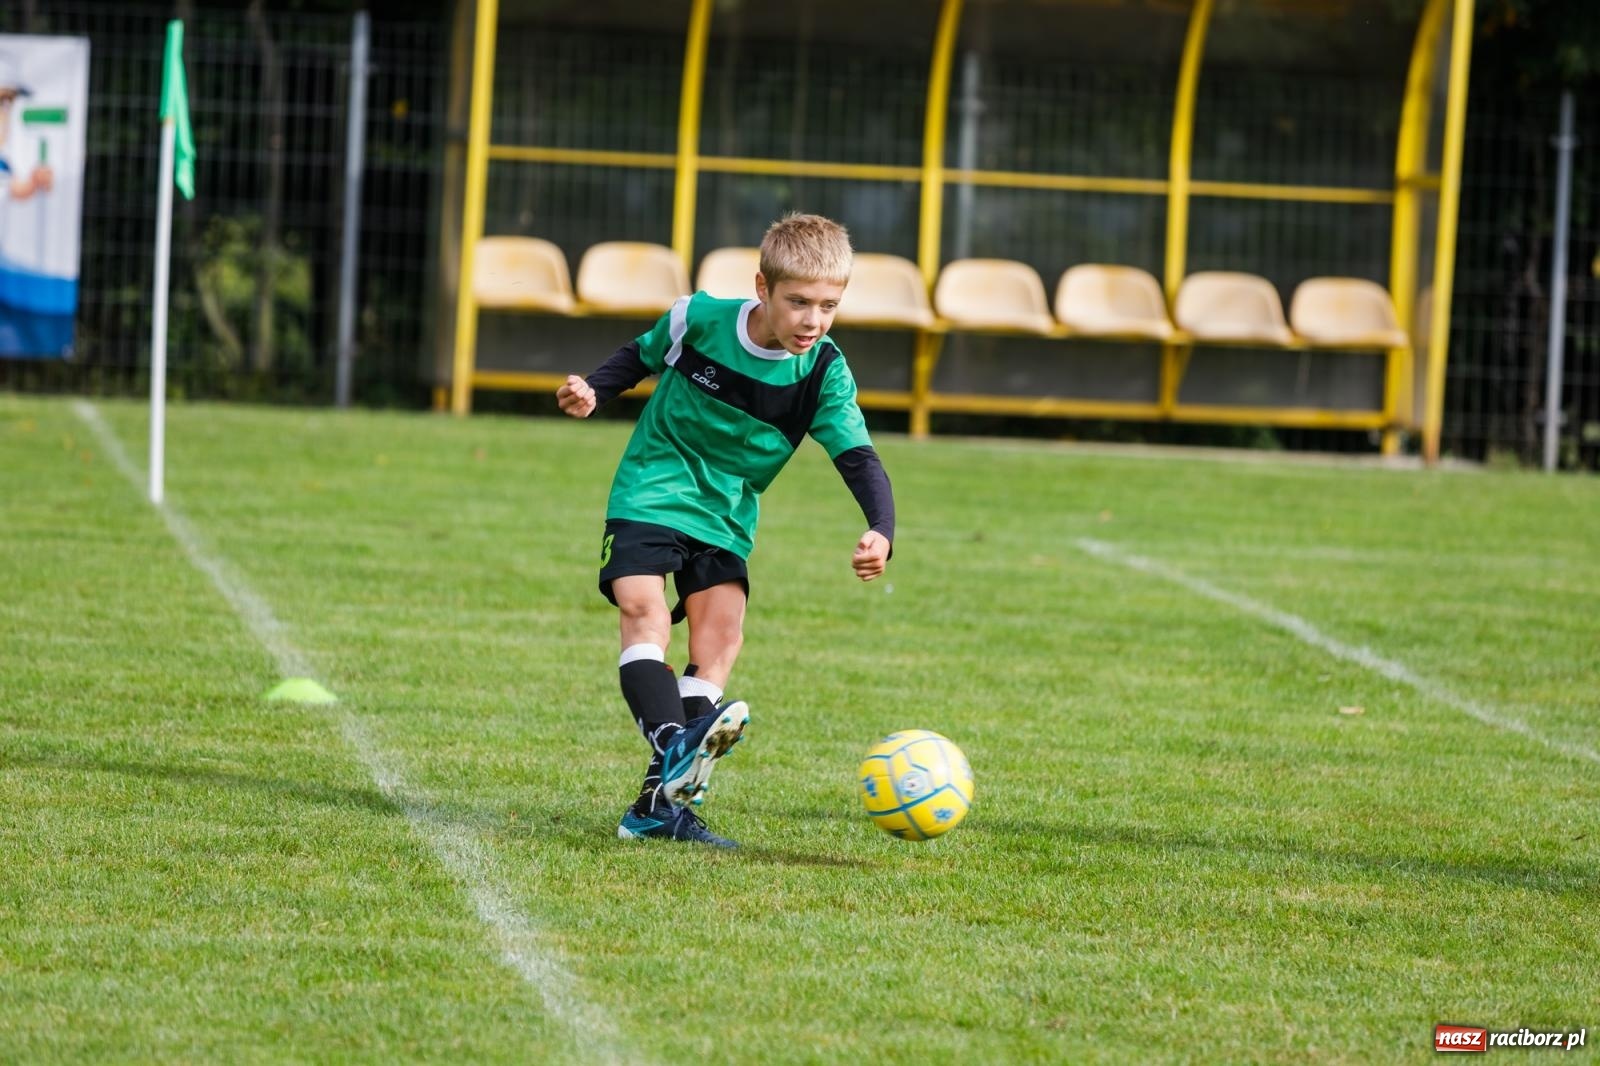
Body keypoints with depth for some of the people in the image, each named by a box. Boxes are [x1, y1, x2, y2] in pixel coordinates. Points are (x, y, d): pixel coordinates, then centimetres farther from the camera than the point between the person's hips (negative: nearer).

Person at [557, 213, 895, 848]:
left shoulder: (824, 373, -12)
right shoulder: (699, 319, -13)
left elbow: (858, 458, -17)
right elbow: (640, 356, 9)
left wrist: (881, 531, -35)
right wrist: (592, 391, -10)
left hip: (726, 520, 2)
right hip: (651, 495, -2)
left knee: (721, 636, -11)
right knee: (644, 611, -24)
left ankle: (663, 803, -11)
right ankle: (673, 752, -43)